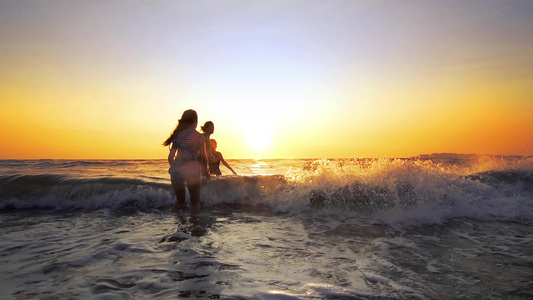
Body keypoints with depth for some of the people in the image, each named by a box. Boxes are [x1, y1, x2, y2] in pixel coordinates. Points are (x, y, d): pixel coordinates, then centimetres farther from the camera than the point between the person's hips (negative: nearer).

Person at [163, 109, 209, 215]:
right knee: (195, 201, 11)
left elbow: (171, 156, 7)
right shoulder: (199, 136, -1)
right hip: (192, 170, -4)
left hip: (176, 170, 4)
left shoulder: (177, 135, 9)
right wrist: (205, 170, 14)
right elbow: (203, 157, -1)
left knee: (179, 199, 22)